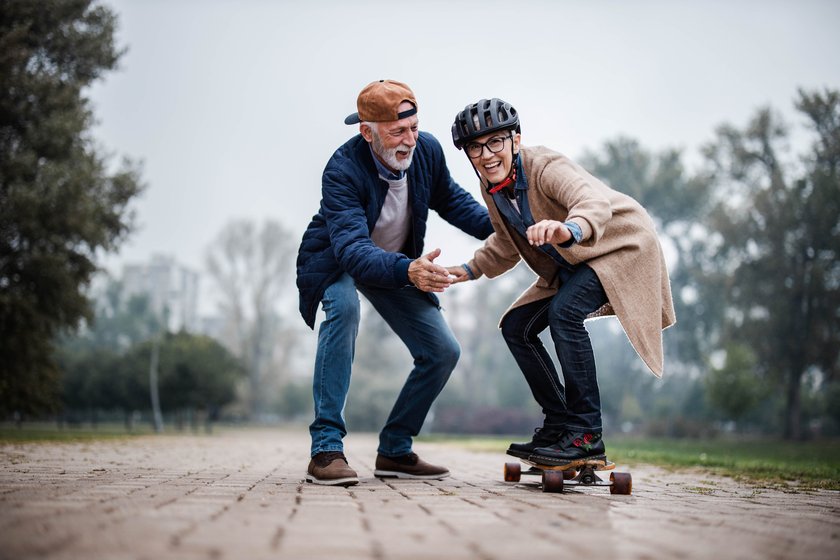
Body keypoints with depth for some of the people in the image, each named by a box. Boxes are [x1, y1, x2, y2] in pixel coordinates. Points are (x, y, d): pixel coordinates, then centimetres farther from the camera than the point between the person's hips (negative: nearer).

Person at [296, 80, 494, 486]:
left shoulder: (427, 150, -17)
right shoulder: (343, 170, -33)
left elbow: (451, 200, 4)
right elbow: (352, 248, -45)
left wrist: (498, 228, -12)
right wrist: (407, 271, -62)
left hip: (398, 263, 6)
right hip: (336, 262, -5)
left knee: (443, 352, -5)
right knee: (344, 306, -39)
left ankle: (394, 451, 12)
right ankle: (326, 449, -35)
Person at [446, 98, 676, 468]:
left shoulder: (547, 167, -29)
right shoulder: (492, 189, -5)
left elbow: (595, 200, -50)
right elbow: (507, 244, 14)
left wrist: (570, 229, -71)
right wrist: (471, 269, 1)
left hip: (623, 246, -9)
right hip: (573, 264, 9)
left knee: (564, 312, -31)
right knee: (517, 327, 3)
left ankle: (587, 437, -24)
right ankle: (559, 424, 13)